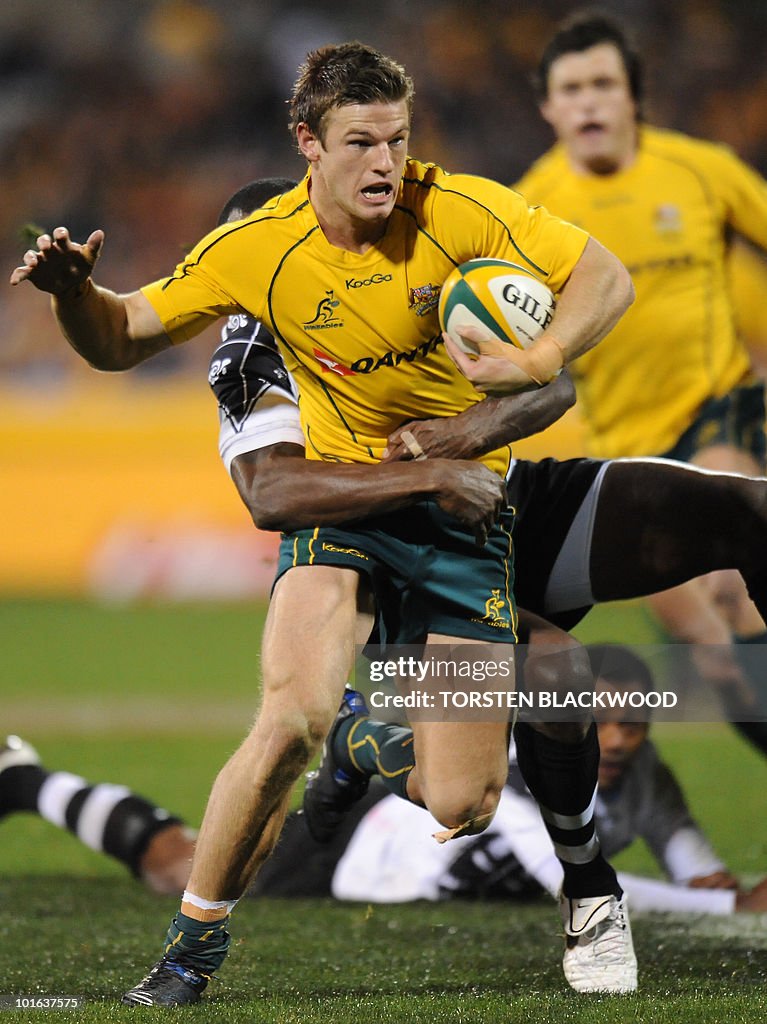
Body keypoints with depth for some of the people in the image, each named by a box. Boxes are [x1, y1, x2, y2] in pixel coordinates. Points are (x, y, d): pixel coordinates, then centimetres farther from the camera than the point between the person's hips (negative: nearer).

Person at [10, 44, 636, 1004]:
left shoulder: (459, 211, -14)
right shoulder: (255, 248, -10)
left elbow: (605, 278, -8)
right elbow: (120, 341, 0)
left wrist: (535, 366, -27)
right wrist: (74, 290, -23)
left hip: (462, 502, 0)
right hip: (338, 497, 1)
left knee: (454, 808, -7)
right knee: (292, 718, -27)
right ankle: (194, 943, -6)